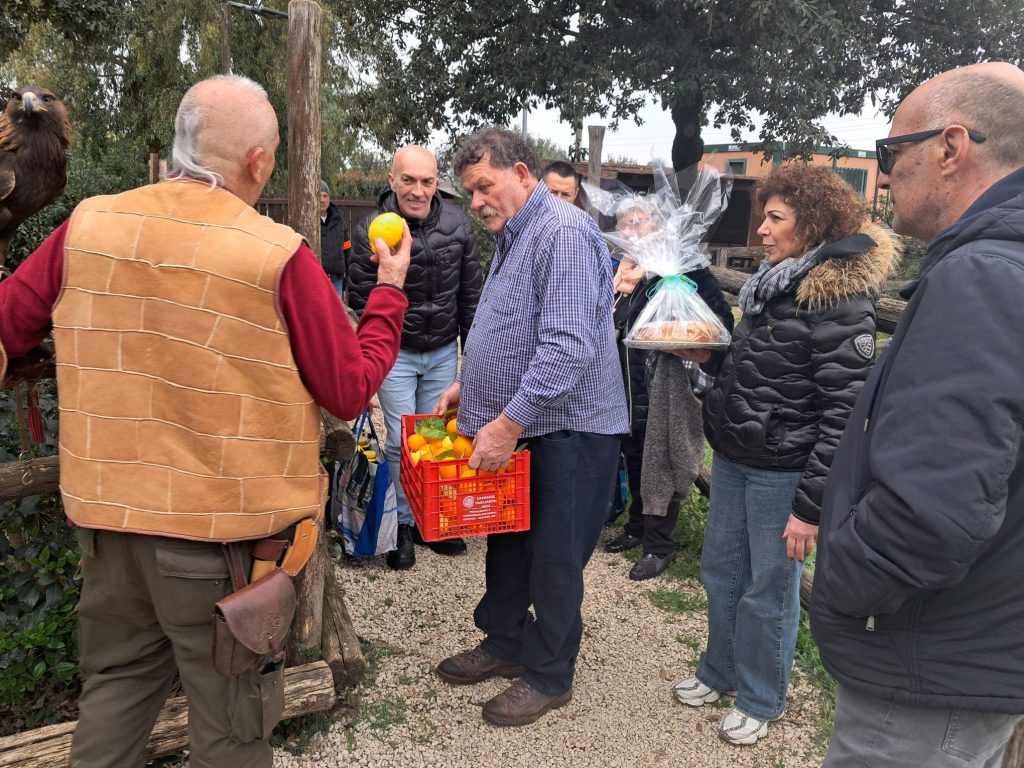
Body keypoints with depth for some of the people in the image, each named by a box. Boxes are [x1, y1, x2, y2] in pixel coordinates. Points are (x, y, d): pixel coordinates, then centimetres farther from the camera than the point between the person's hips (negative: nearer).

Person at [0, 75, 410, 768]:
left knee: (117, 684, 25)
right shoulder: (280, 257, -17)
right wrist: (391, 292, 3)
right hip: (223, 531, -4)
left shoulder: (87, 226, -3)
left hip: (110, 515, 5)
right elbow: (351, 391, -10)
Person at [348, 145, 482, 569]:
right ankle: (402, 525, 20)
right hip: (395, 352, -2)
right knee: (401, 441, 2)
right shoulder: (371, 231, -14)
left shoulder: (457, 224, -6)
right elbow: (361, 303, -7)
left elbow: (470, 294, 3)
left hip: (443, 350, 3)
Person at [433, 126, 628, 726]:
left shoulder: (564, 233, -19)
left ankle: (550, 676, 24)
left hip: (566, 429, -9)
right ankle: (505, 644, 37)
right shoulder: (513, 237, 14)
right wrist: (468, 386, 16)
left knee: (554, 560, 5)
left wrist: (509, 422, -26)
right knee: (506, 543, 18)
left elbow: (568, 345, -28)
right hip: (515, 423, 9)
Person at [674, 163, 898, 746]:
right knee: (720, 571, 18)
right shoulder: (772, 283, 10)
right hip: (733, 458, 8)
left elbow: (843, 412, -19)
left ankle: (761, 701, 29)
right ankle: (718, 673, 39)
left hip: (783, 473, -8)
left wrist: (810, 506, -19)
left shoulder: (841, 299, -17)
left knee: (769, 590, 8)